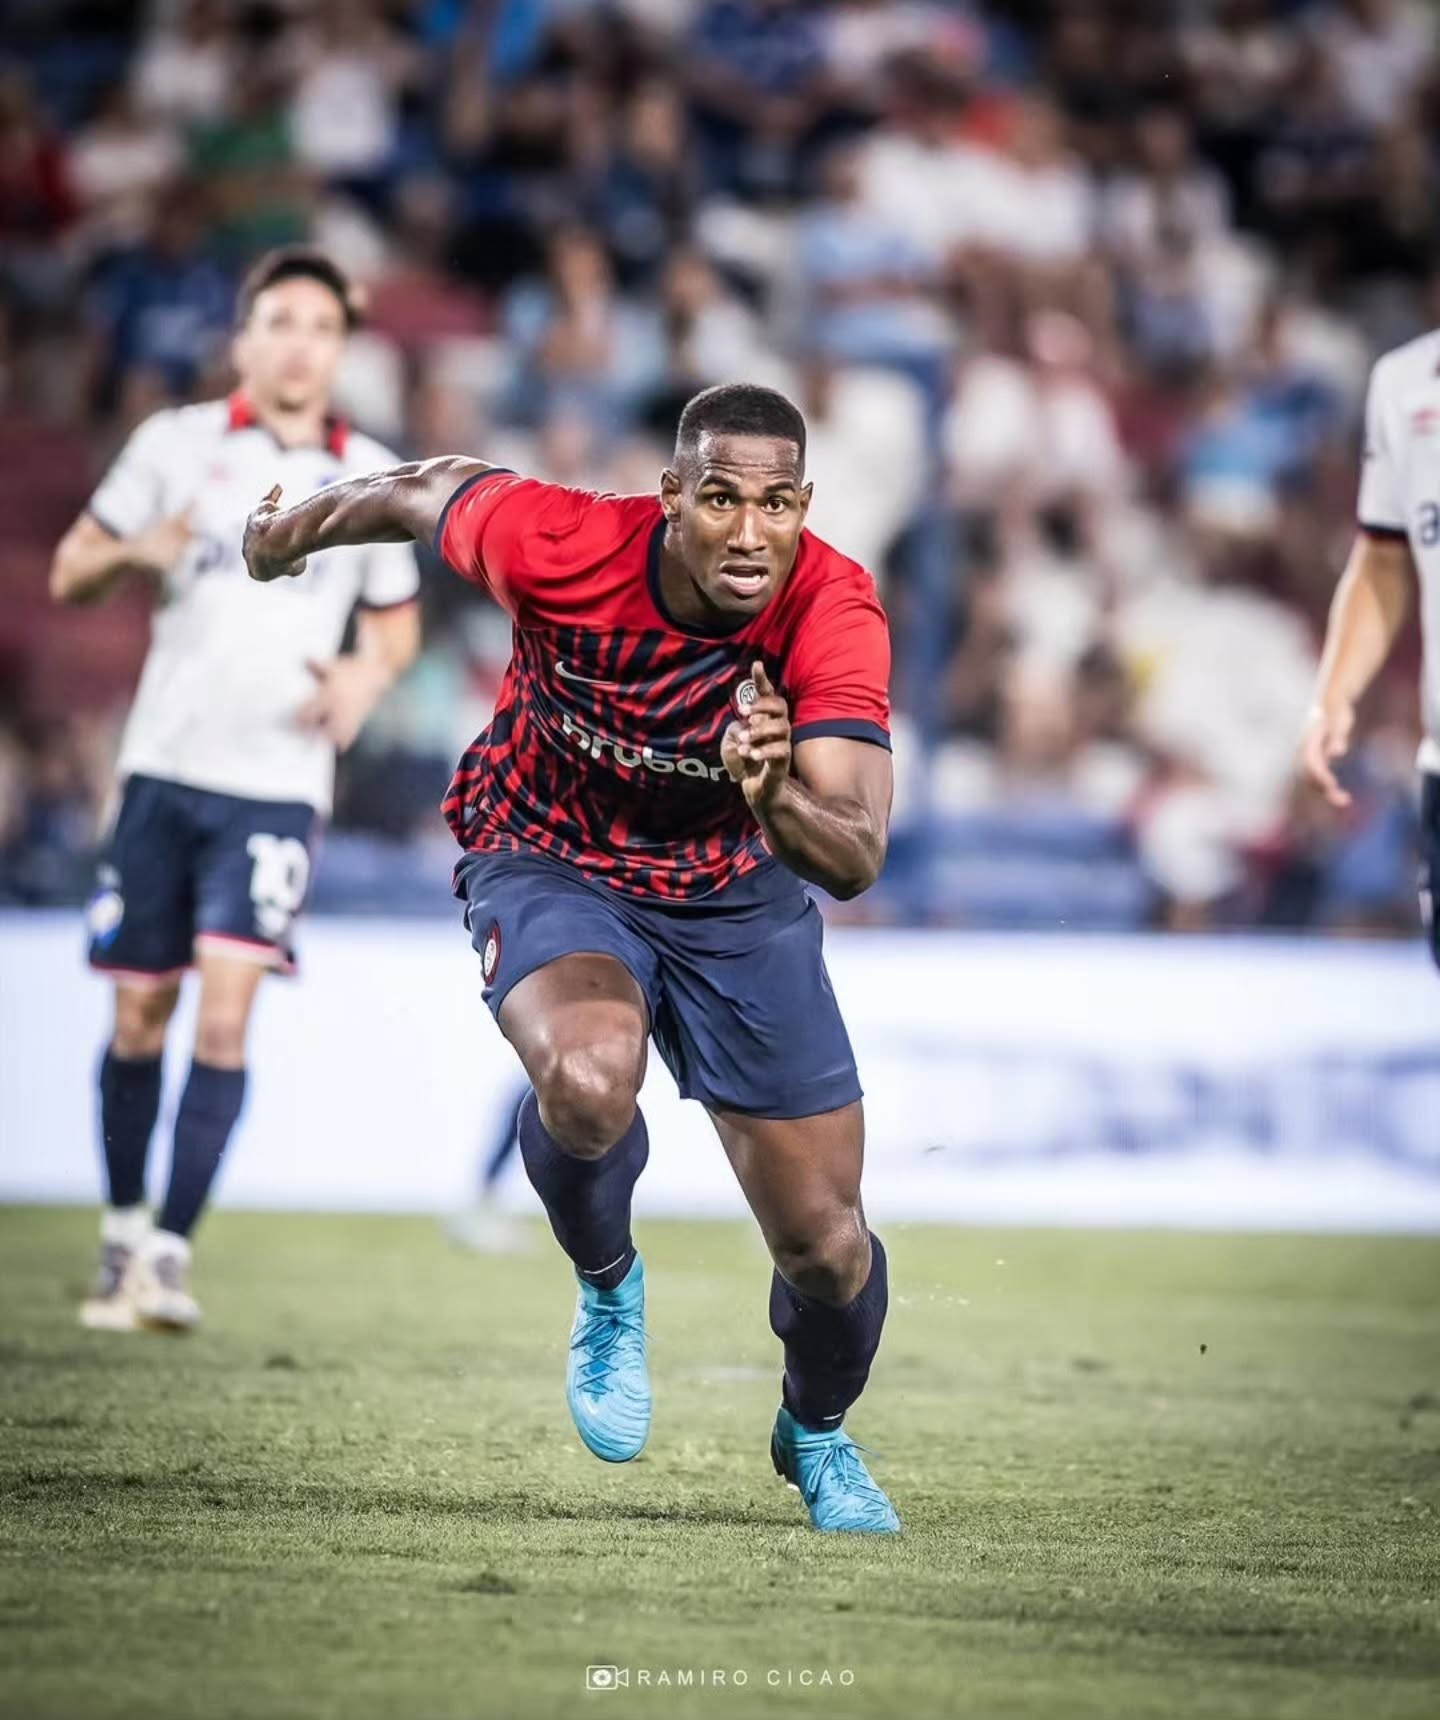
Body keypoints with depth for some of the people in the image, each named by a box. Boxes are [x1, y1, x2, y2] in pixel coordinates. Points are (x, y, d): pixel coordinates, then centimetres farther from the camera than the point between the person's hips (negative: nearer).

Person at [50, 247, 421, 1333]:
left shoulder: (372, 476, 6)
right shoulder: (177, 444, 3)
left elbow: (397, 622, 17)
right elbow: (69, 574, 8)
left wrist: (369, 677, -6)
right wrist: (132, 551, -15)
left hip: (278, 785, -1)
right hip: (165, 770, 1)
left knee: (225, 1015, -14)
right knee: (140, 1018, 6)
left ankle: (170, 1256, -13)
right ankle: (123, 1233, 25)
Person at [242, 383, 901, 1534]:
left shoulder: (836, 614, -28)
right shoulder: (560, 546, -28)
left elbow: (855, 861, -33)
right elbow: (430, 490, -5)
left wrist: (778, 800, -55)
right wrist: (298, 528, 14)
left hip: (736, 893, 1)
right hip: (549, 867, -1)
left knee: (826, 1243, 1)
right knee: (588, 1082, -36)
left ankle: (817, 1433, 37)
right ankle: (608, 1289, 0)